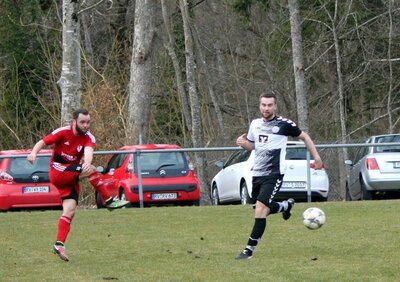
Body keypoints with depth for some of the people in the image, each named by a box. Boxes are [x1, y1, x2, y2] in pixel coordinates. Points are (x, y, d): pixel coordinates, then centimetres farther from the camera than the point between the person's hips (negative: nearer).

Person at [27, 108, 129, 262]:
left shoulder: (89, 138, -3)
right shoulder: (63, 132, -10)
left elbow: (88, 151, -24)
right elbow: (42, 142, -11)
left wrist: (87, 162, -48)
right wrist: (34, 153, -33)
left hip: (71, 177, 4)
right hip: (57, 173, -4)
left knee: (70, 211, -7)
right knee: (90, 170, -24)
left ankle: (59, 244, -4)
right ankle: (109, 201, -20)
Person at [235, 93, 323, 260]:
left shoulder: (284, 124, -7)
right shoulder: (255, 124, 9)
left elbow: (303, 136, 6)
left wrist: (316, 156, 3)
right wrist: (243, 143, 2)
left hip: (274, 174, -6)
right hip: (257, 173, 6)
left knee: (260, 208, -19)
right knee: (263, 209, 15)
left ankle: (249, 250, -17)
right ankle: (286, 205, 48)